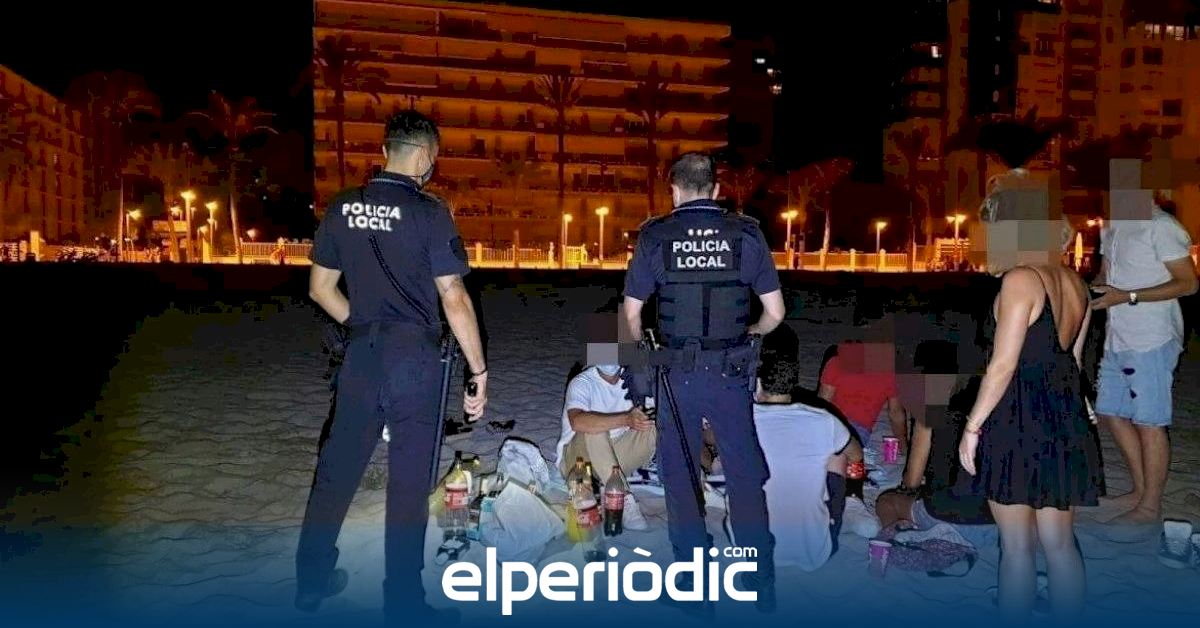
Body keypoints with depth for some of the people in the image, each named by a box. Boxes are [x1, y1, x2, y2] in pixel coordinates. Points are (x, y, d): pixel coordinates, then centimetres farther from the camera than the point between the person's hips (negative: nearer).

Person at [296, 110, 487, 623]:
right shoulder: (428, 211, -10)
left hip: (360, 352, 5)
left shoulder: (342, 208, 6)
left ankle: (312, 580, 30)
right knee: (409, 477, 4)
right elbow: (454, 299, -13)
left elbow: (321, 288, 12)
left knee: (338, 465, 17)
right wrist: (479, 371, -8)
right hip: (413, 354, -5)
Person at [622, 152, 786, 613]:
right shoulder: (746, 233, -1)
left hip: (678, 373, -1)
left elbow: (631, 314, -1)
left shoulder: (655, 236, -3)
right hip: (731, 372, 1)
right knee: (745, 476, 13)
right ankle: (761, 585, 20)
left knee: (681, 478, 11)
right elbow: (775, 313, 0)